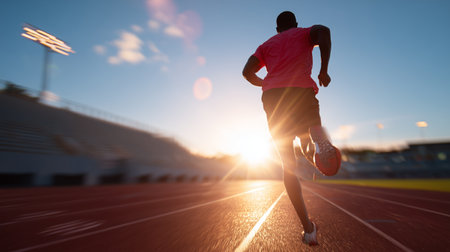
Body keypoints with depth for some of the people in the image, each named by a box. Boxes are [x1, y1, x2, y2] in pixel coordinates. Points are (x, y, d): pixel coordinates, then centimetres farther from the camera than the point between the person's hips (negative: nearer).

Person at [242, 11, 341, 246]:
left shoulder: (267, 45, 28)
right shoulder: (305, 33, 24)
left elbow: (247, 71, 14)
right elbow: (323, 31, -1)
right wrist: (324, 70, 2)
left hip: (273, 97, 2)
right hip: (302, 92, -1)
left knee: (288, 164, 3)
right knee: (308, 149, 15)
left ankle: (308, 228, -2)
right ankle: (318, 141, -26)